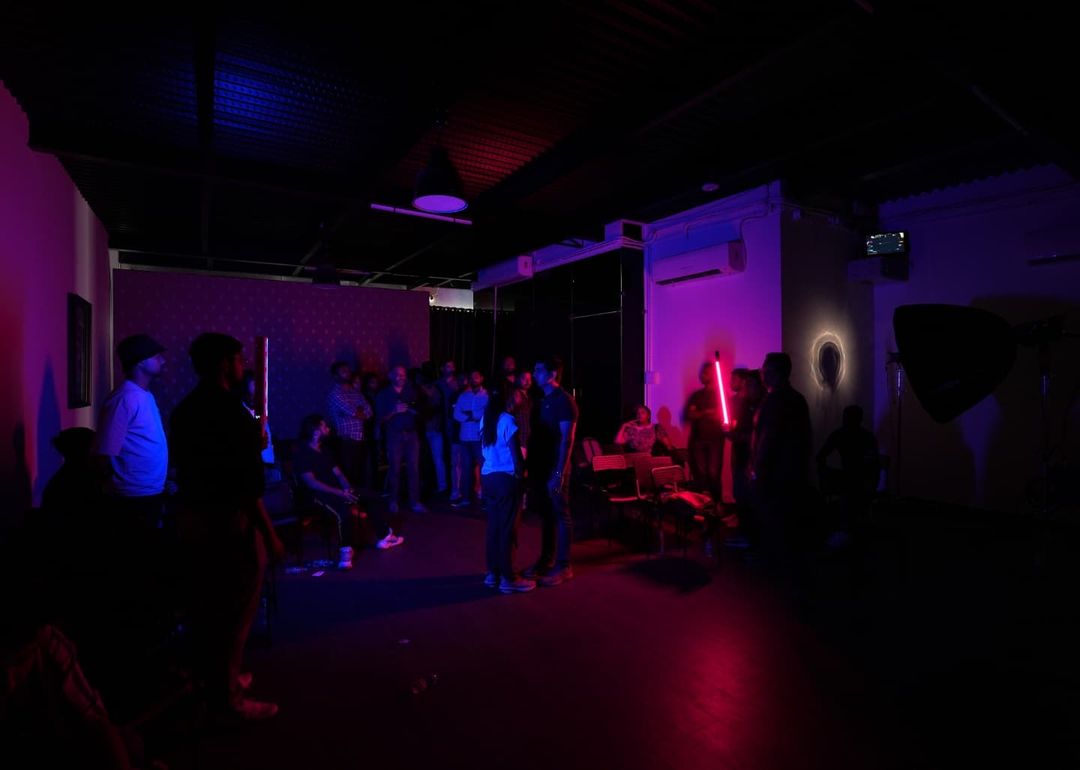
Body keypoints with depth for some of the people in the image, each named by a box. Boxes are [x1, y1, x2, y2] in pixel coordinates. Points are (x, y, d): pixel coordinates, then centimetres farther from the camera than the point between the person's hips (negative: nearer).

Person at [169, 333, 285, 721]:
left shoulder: (184, 409, 8)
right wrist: (270, 533, -17)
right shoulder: (230, 410, -20)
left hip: (194, 517, 9)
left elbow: (210, 460, 12)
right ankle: (228, 695, 16)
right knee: (235, 610, 4)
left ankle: (208, 678, 38)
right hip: (230, 520, -9)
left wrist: (253, 445, 11)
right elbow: (247, 483, -23)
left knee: (206, 604, 21)